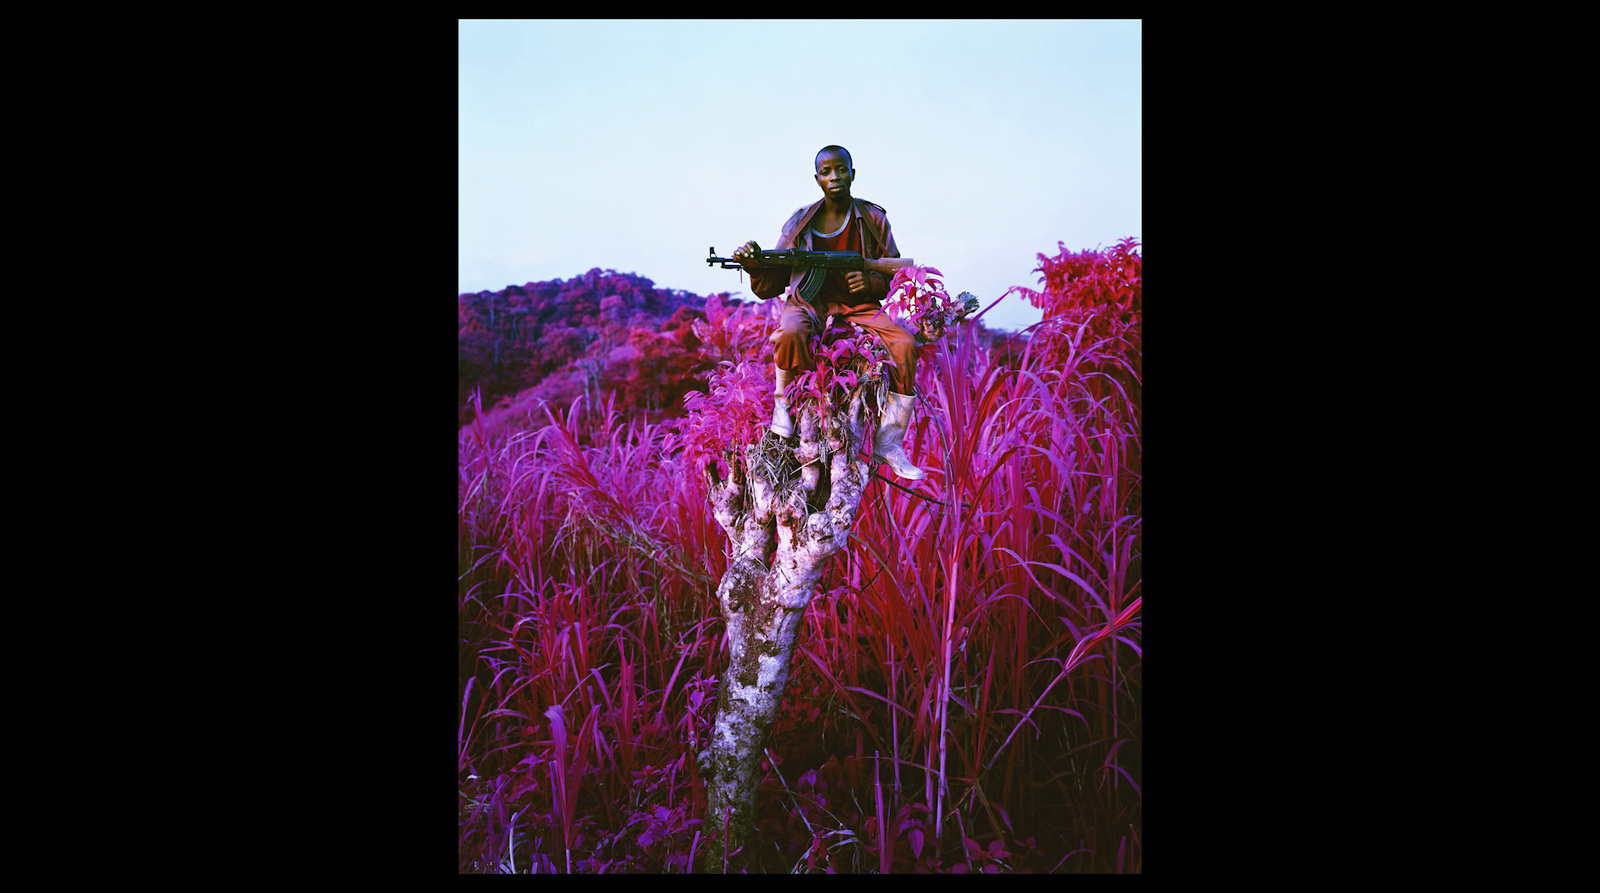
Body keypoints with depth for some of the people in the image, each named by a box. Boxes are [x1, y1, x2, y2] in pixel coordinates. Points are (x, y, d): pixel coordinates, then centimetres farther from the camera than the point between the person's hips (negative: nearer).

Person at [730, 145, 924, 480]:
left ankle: (888, 443, -16)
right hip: (809, 302, -2)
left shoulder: (873, 219, 2)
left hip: (858, 304, 2)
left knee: (904, 345, -25)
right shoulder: (800, 223, 0)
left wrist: (870, 282, -18)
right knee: (790, 332, -39)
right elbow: (771, 287, 0)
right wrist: (754, 266, -22)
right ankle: (783, 400, -10)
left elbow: (894, 276, 5)